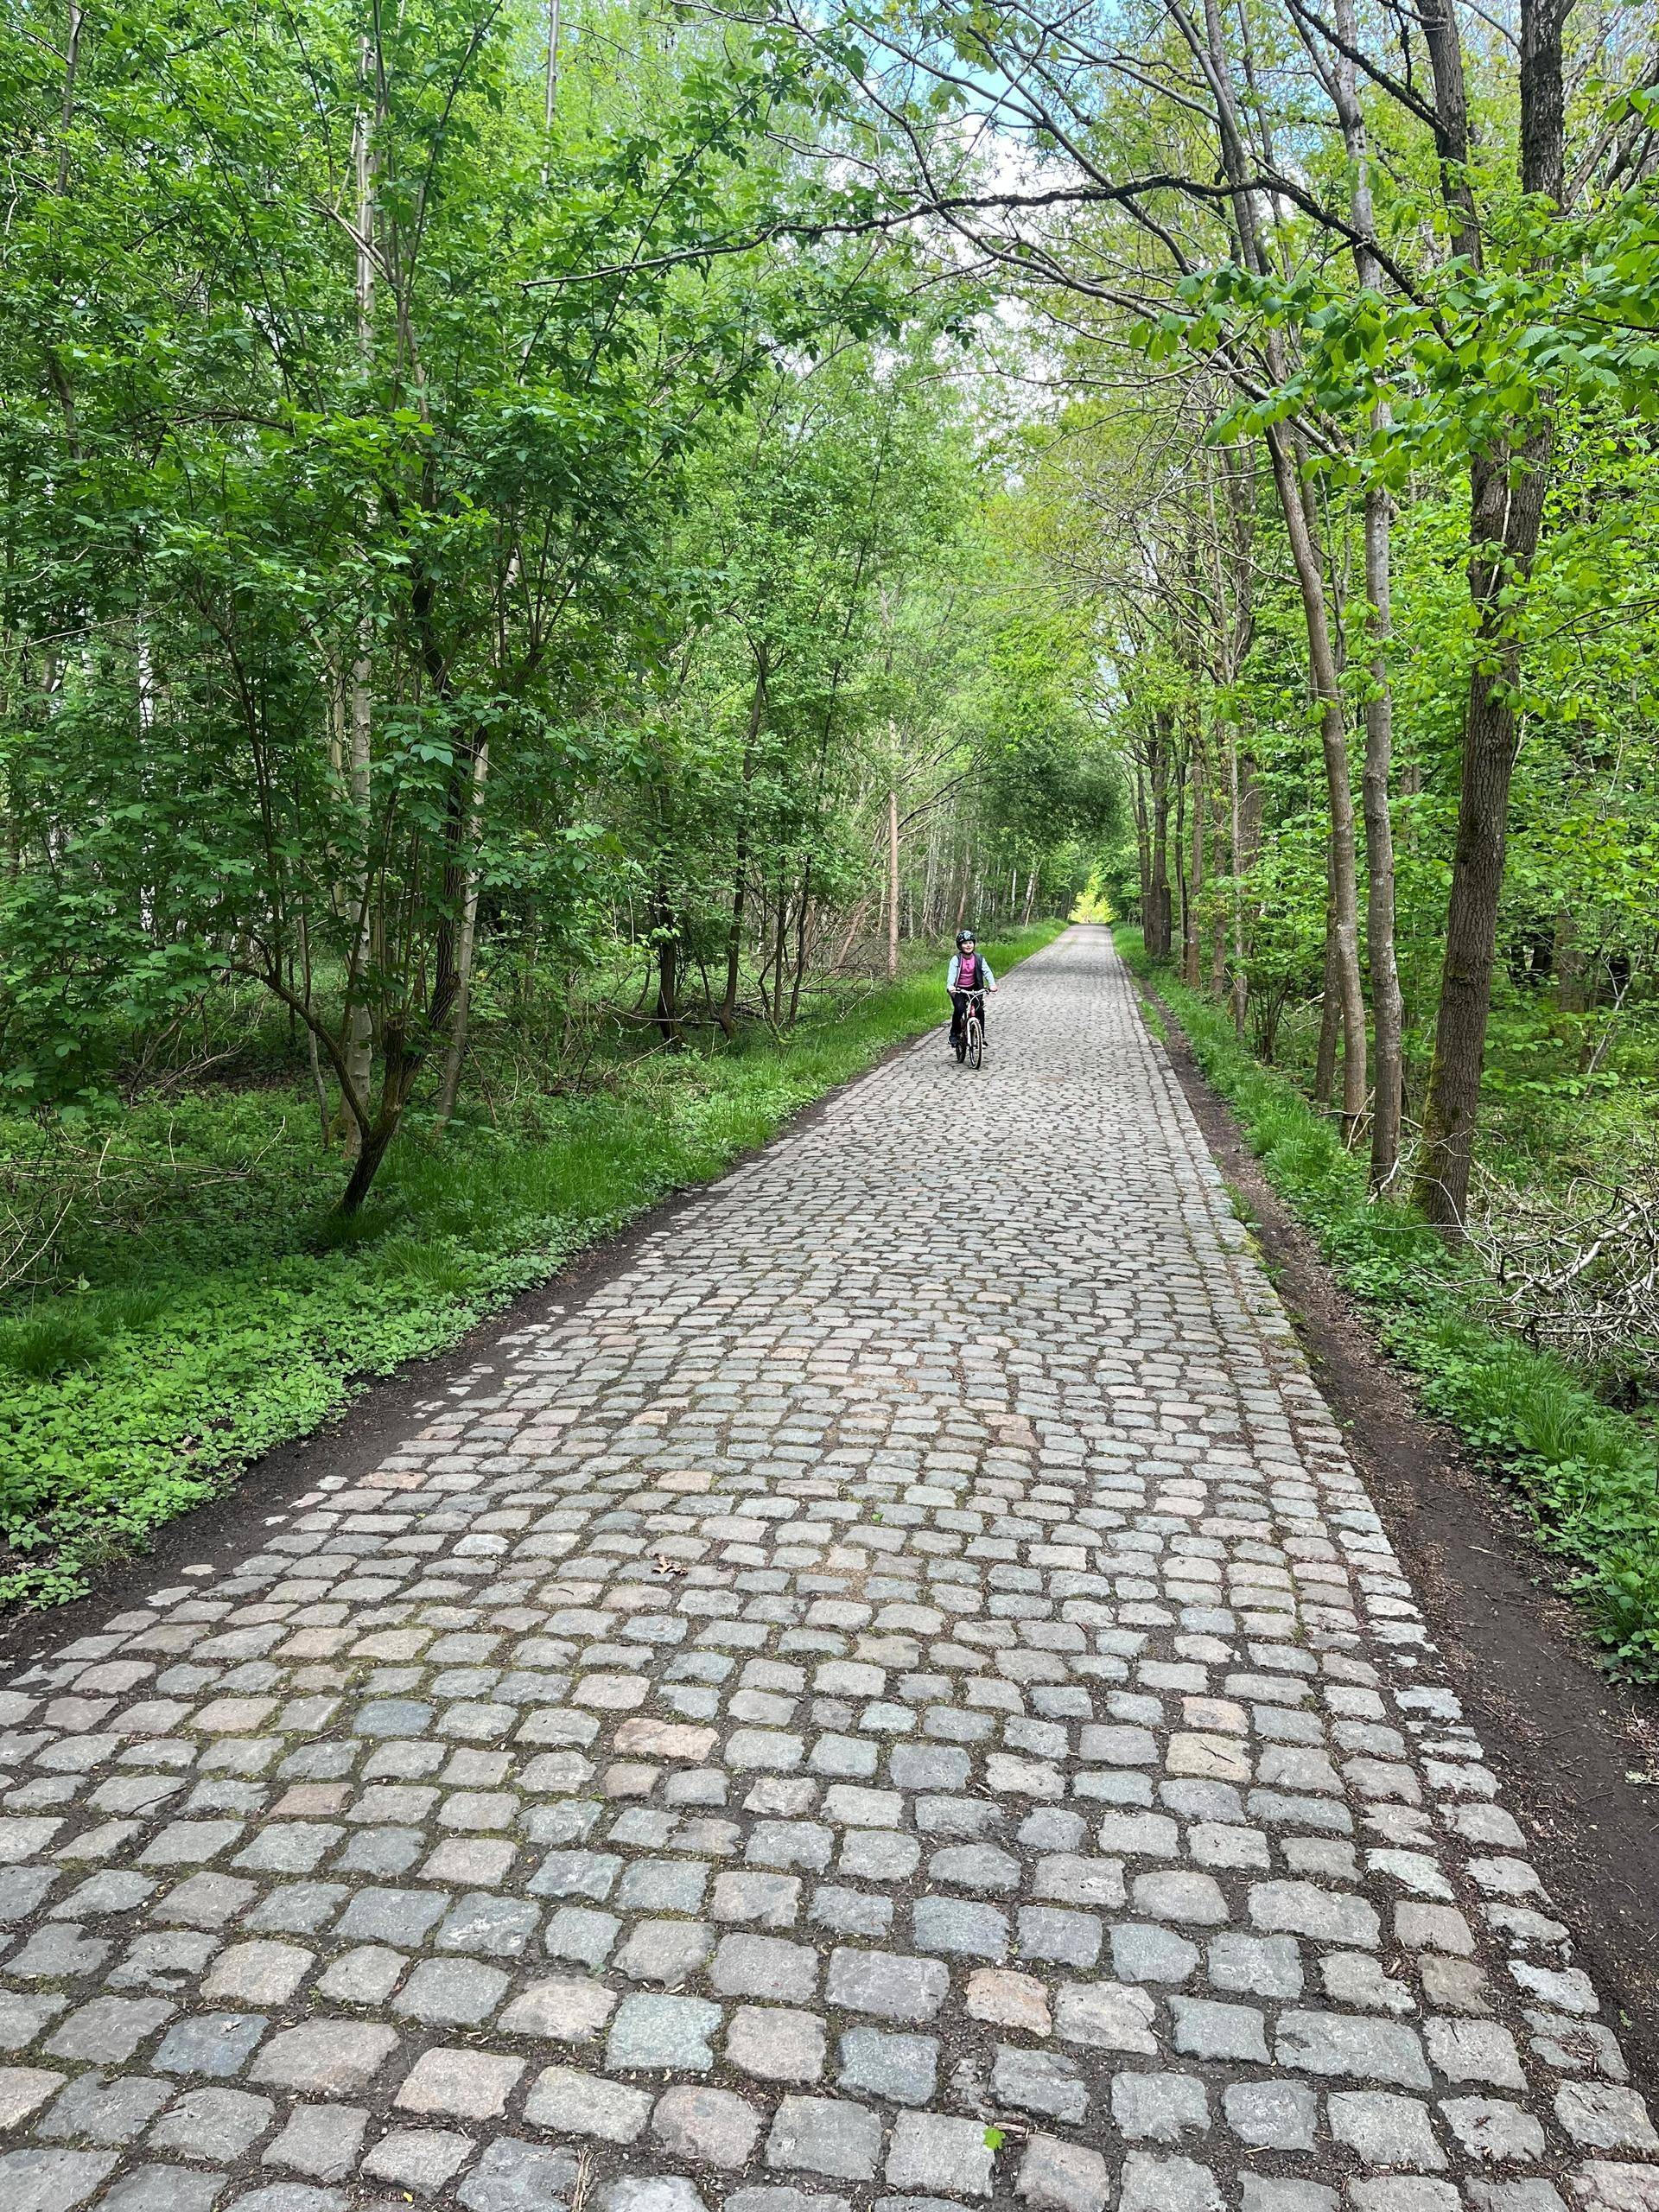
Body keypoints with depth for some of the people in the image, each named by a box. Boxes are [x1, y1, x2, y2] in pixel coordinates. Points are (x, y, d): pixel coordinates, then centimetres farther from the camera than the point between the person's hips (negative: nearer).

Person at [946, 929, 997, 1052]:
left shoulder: (979, 958, -2)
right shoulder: (956, 959, -10)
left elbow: (987, 971, -12)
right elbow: (951, 973, -22)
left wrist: (992, 984, -30)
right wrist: (950, 986, -42)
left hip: (974, 988, 3)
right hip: (958, 990, -3)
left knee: (980, 1011, -12)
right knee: (959, 1009, -24)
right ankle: (954, 1035, -8)